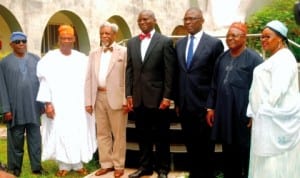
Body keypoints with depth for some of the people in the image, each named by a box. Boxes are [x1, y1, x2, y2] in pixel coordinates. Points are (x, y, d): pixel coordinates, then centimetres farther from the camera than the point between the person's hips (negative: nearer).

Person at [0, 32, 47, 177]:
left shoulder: (36, 59, 5)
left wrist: (44, 103, 2)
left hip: (33, 107, 1)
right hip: (15, 108, -1)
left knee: (35, 138, 7)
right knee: (16, 139, 8)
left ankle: (36, 166, 16)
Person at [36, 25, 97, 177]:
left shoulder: (82, 58, 6)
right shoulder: (50, 58, 1)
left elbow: (88, 80, 4)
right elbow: (45, 81, -3)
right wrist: (47, 103, -11)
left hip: (78, 104, 2)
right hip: (58, 105, -2)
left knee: (79, 133, 4)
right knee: (60, 134, 2)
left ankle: (78, 164, 16)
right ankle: (64, 165, 13)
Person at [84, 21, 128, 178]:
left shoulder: (124, 52, 0)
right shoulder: (94, 53, 13)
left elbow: (128, 77, -6)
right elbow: (89, 78, 10)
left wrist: (126, 100, -12)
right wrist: (88, 101, 4)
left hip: (116, 97, -4)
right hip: (99, 97, 5)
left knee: (118, 133, 3)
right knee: (102, 133, 11)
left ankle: (118, 165, 15)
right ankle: (106, 164, 22)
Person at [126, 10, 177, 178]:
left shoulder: (165, 41, -2)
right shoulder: (132, 43, 12)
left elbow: (170, 71, -6)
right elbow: (129, 70, 10)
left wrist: (167, 96, -12)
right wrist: (129, 95, 4)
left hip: (157, 97, -4)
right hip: (138, 97, 4)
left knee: (161, 135, 6)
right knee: (143, 134, 12)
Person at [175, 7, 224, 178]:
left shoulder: (214, 43, -6)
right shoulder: (179, 44, 10)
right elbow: (178, 74, 13)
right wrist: (177, 102, 10)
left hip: (204, 105, -5)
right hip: (185, 105, 5)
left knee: (205, 147, 7)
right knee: (191, 145, 14)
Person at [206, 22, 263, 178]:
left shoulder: (254, 59, -9)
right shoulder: (222, 58, 10)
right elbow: (214, 85, 14)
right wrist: (210, 107, 10)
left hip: (244, 115, -5)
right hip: (224, 114, 6)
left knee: (246, 153, 7)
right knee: (228, 153, 16)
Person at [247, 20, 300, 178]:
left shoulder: (283, 58, -14)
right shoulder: (273, 59, 18)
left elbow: (278, 90, -23)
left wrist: (262, 113, -16)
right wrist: (255, 115, 12)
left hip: (276, 120, -10)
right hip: (266, 119, 10)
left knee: (275, 165, -3)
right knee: (266, 164, 14)